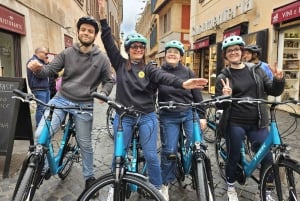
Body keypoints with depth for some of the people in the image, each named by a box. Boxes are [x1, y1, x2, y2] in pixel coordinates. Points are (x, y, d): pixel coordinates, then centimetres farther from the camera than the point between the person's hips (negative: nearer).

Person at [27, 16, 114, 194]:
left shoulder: (102, 58, -1)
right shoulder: (67, 53, 2)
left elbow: (109, 81, 5)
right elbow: (50, 70, -3)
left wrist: (103, 93, -16)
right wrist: (38, 68, -26)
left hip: (84, 105, -1)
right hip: (61, 99, 2)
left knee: (85, 144, 10)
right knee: (40, 135, -14)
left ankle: (89, 176, 33)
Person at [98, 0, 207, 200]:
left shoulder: (149, 68, 0)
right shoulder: (120, 64, 4)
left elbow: (163, 76, -18)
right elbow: (109, 43, -2)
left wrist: (182, 83, -37)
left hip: (147, 117, 0)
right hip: (124, 116, 1)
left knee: (151, 155, 3)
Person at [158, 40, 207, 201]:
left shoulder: (188, 72, 3)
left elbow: (197, 95, 4)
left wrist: (202, 116, 1)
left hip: (189, 113, 1)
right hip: (168, 117, -1)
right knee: (169, 150, 1)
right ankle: (165, 183, 22)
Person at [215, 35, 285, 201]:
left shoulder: (256, 70, 7)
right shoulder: (223, 77, -1)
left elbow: (274, 92, 9)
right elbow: (220, 105, -1)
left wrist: (278, 80, -11)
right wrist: (225, 97, -23)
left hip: (258, 123, 3)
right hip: (235, 124, -2)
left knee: (267, 158, 4)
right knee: (234, 157, 8)